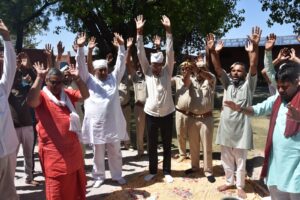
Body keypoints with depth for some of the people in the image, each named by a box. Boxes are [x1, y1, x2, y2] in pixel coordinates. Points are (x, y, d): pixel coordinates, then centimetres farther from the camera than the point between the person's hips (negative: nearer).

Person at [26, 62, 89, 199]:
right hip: (53, 150, -5)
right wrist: (39, 77, -32)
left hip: (72, 147, 6)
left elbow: (85, 95, -3)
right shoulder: (41, 96, -8)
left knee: (76, 183, 22)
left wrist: (77, 78, -16)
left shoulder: (67, 94, 8)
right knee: (57, 187, 7)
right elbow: (31, 101, -30)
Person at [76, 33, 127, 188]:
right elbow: (81, 66, -8)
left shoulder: (113, 78, 8)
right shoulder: (89, 80, 3)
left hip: (113, 123, 2)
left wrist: (121, 46, -6)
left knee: (115, 152, 13)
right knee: (98, 153, 12)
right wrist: (80, 48, -20)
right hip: (96, 124, -1)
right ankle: (99, 177, 28)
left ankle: (117, 175, 29)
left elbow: (121, 64, 2)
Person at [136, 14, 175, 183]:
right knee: (152, 146, 12)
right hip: (151, 115, 1)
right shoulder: (147, 72, -1)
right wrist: (139, 32, -18)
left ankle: (167, 172, 26)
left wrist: (168, 30, -20)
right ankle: (153, 171, 28)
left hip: (167, 114, 0)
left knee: (167, 145, 10)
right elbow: (141, 54, -9)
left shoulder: (167, 71, -3)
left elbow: (170, 52, -13)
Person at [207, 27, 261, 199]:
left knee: (240, 160, 10)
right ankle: (229, 182, 34)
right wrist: (213, 52, -23)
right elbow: (218, 68, -6)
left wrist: (255, 48, -34)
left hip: (241, 129, -3)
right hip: (226, 127, 4)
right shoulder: (227, 83, 6)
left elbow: (253, 66, -18)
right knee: (226, 159, 16)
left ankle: (240, 186, 27)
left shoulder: (248, 84, -2)